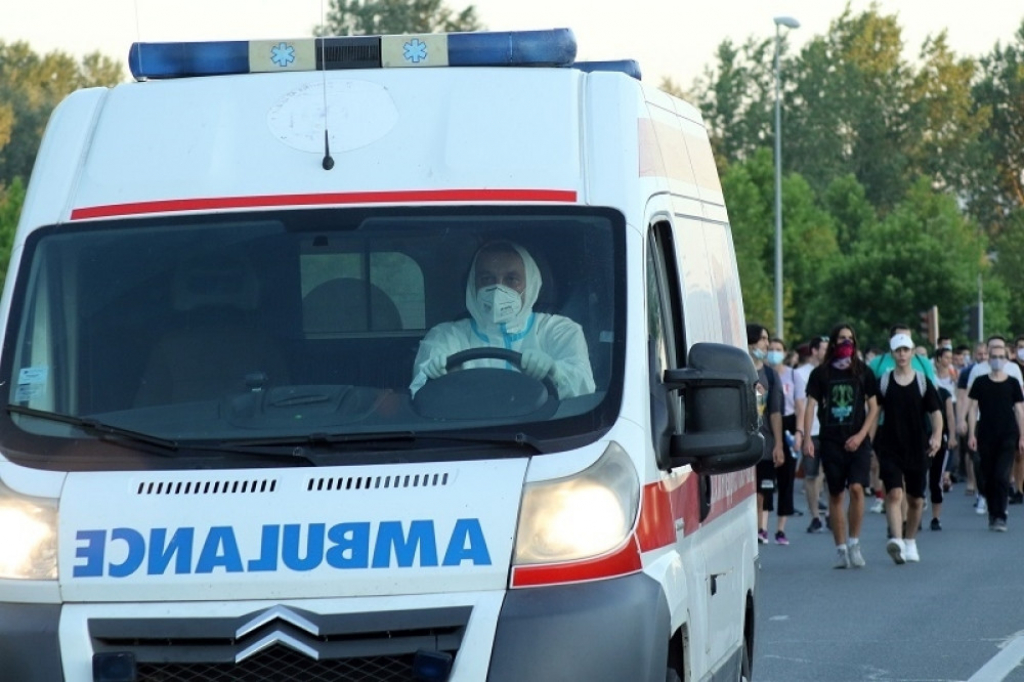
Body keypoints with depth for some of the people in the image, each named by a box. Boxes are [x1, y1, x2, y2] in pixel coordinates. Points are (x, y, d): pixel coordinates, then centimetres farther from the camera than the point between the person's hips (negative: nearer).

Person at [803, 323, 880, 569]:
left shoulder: (863, 372, 6)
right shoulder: (821, 374, 5)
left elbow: (873, 407, 8)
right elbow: (810, 406, 2)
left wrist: (861, 435, -5)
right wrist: (807, 438, -10)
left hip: (857, 441, -1)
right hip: (830, 441, 1)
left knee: (857, 487, -17)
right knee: (836, 494, 4)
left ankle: (854, 542, -4)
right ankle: (841, 549, 11)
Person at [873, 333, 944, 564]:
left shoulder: (923, 382, 3)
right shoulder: (883, 382, 2)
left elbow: (936, 412, 3)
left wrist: (937, 435, -12)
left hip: (918, 449, 2)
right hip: (890, 448, -2)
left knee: (916, 500, 10)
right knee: (894, 493, -18)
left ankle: (910, 542, 27)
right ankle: (896, 539, -30)